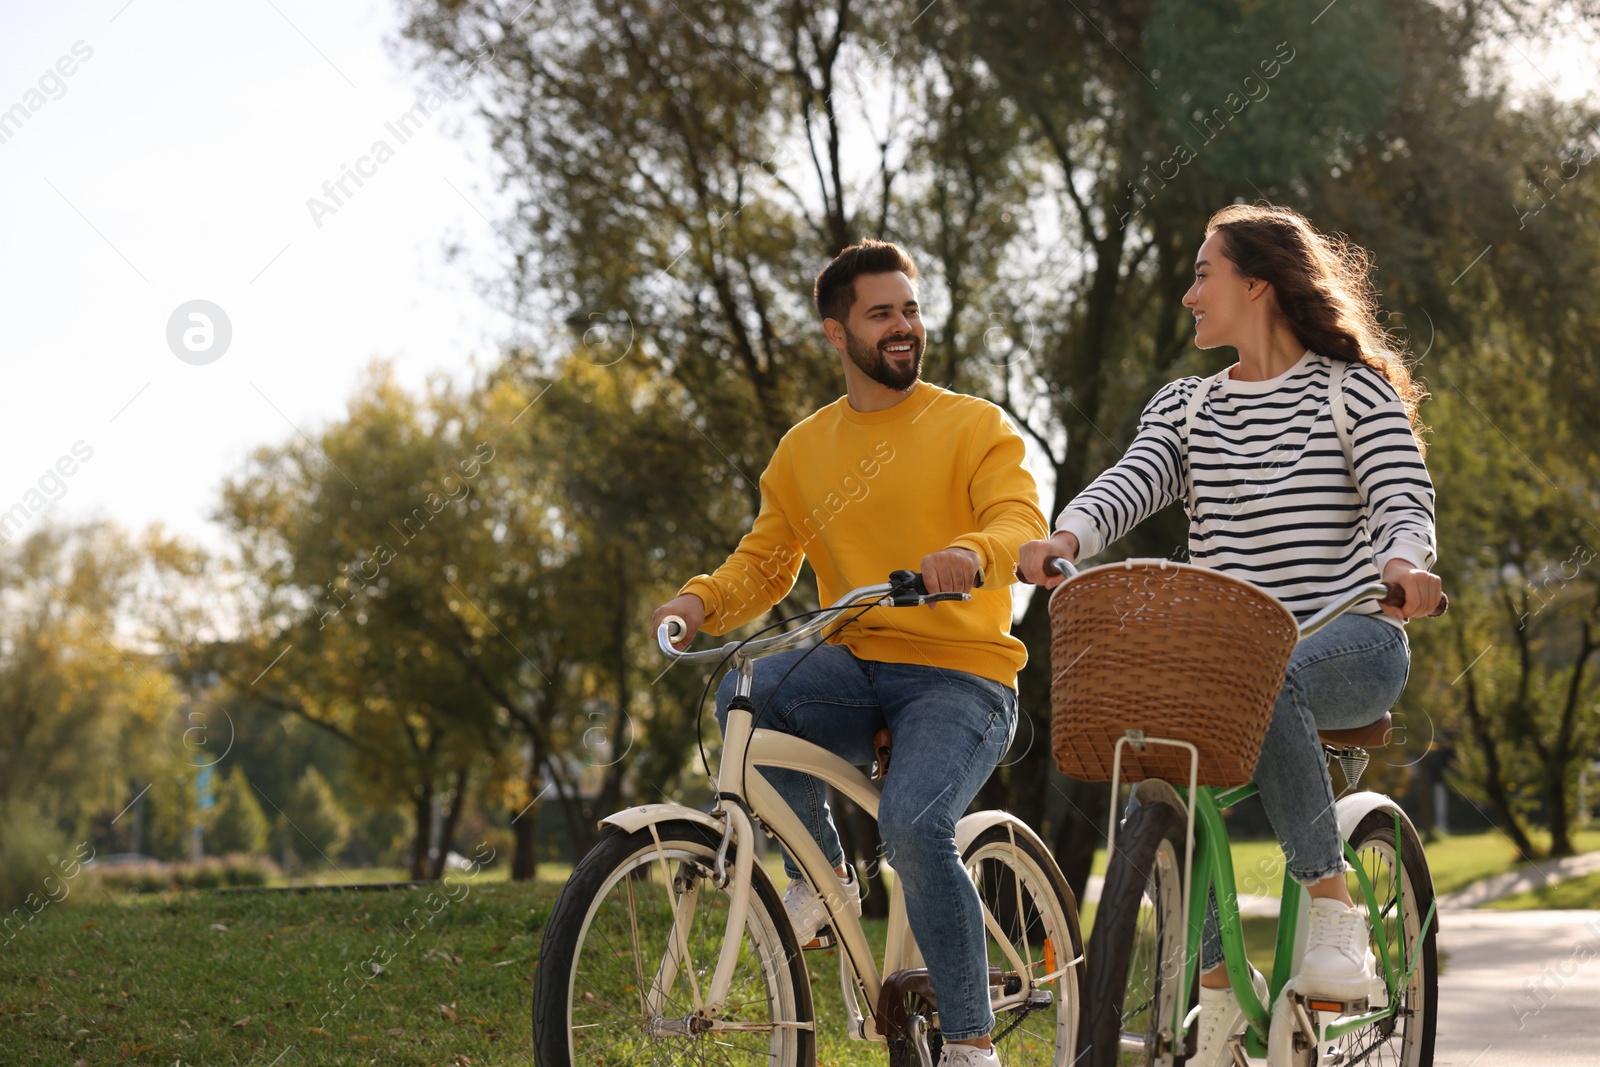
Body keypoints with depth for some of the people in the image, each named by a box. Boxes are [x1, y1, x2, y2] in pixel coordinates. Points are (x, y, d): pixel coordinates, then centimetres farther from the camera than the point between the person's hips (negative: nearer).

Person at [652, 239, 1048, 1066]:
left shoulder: (974, 426, 2)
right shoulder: (803, 450, 15)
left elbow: (1023, 522, -14)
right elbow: (764, 562, 13)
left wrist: (972, 552, -37)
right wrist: (701, 601, -9)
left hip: (961, 673, -4)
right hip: (855, 667, 4)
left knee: (912, 823, -30)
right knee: (746, 694, -29)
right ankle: (820, 874, -6)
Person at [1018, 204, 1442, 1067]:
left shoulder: (1355, 393, 2)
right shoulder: (1184, 407, 15)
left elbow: (1404, 499, -11)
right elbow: (1134, 481, -3)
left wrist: (1404, 563, -35)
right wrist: (1065, 537, -26)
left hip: (1351, 642, -4)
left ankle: (1333, 908, -28)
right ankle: (1218, 984, -4)